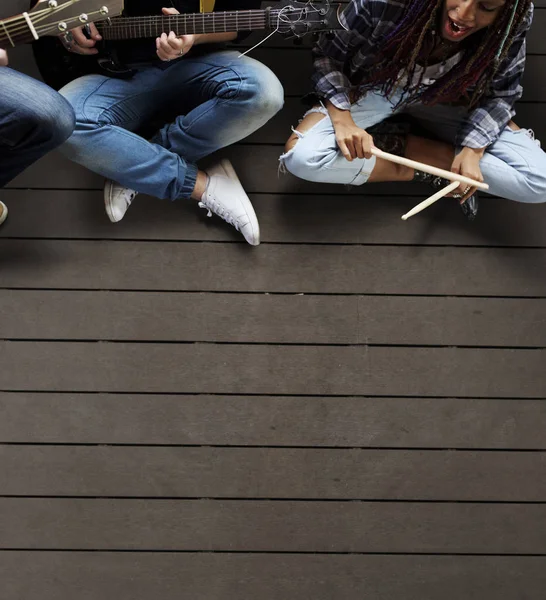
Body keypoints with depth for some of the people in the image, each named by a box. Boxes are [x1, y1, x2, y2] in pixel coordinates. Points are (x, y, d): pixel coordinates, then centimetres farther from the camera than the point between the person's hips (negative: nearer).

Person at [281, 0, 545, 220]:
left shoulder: (514, 22, -24)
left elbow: (501, 92, -9)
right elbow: (328, 56, -16)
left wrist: (472, 151, -25)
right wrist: (342, 117, -31)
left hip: (443, 100, 2)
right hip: (374, 90, -1)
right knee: (302, 156, -32)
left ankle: (404, 146, -10)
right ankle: (422, 170, -15)